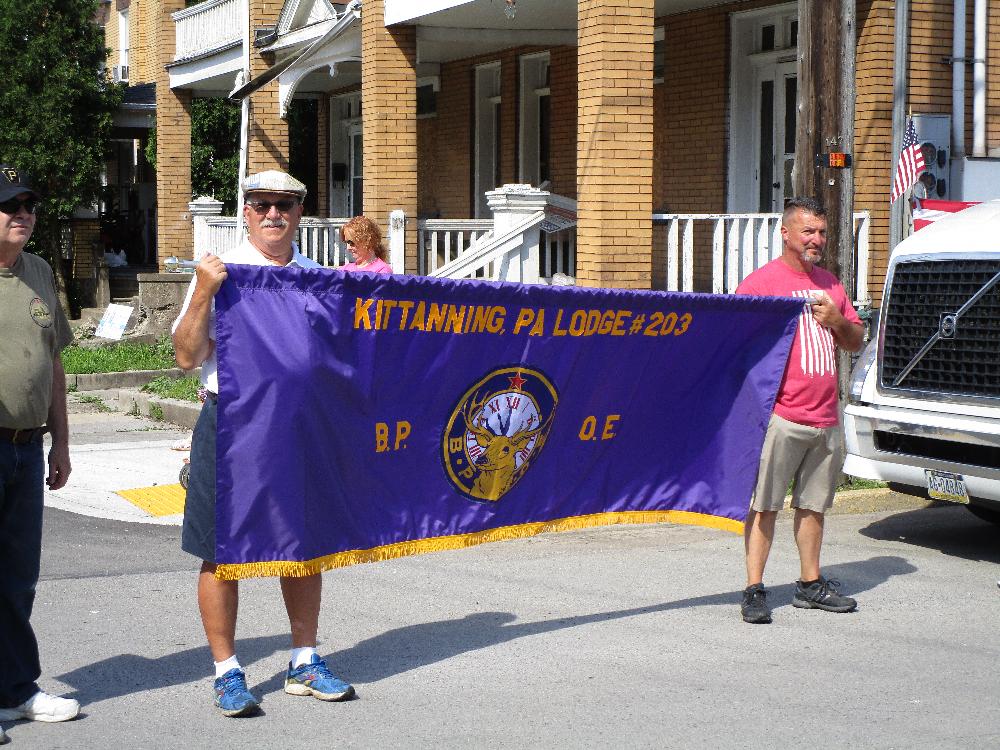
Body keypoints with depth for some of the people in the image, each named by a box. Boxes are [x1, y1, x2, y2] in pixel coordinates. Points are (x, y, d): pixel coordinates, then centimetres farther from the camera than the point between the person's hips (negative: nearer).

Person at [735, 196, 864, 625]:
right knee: (765, 504, -5)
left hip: (826, 418, 6)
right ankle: (754, 590, -1)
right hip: (780, 417, -6)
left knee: (814, 504, 13)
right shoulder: (761, 282, -4)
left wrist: (837, 320, 0)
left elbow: (856, 342, 21)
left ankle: (811, 584, 22)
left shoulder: (829, 284, 17)